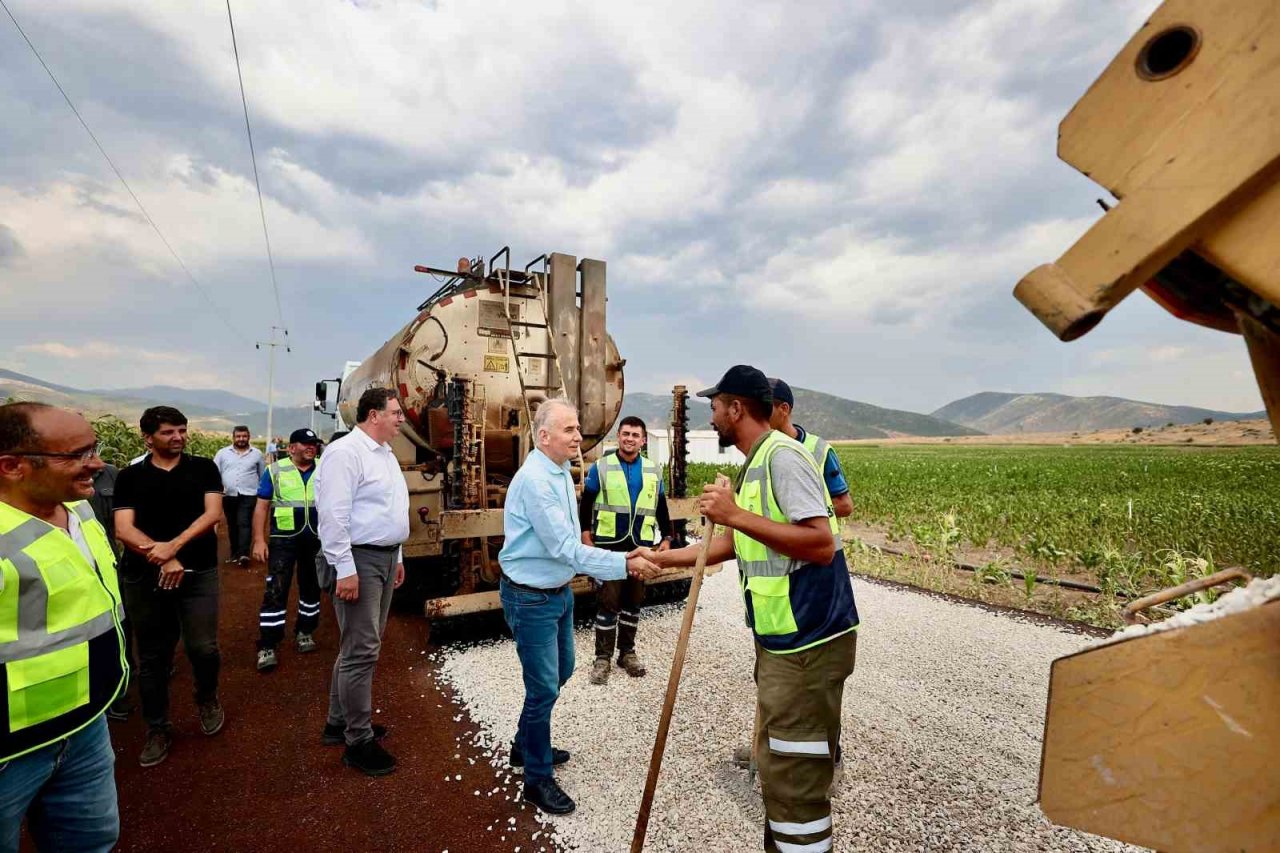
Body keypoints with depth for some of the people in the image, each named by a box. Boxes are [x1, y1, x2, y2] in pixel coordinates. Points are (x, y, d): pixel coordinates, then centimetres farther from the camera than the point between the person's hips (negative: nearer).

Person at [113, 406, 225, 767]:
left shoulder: (203, 468, 4)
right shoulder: (130, 477, 5)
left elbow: (213, 513, -7)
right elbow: (124, 530, -4)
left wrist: (174, 546, -18)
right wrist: (162, 558, -17)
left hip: (198, 573, -1)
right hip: (145, 576, 1)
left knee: (203, 647, -3)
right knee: (152, 655, 11)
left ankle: (207, 698, 28)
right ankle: (158, 729, 27)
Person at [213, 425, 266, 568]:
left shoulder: (257, 454, 4)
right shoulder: (222, 453, 5)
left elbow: (263, 475, 10)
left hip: (248, 495, -3)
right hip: (228, 495, 3)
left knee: (244, 524, -12)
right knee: (232, 525, 12)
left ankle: (243, 554, -17)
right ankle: (234, 552, 23)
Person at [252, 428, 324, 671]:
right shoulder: (275, 471, -1)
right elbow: (261, 507, -1)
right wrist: (259, 540, -8)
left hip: (316, 539, 3)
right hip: (284, 538, -3)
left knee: (311, 587, 14)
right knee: (275, 590, -4)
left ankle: (304, 632, 31)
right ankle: (267, 646, 4)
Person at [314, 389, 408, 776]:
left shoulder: (385, 454, 14)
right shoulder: (346, 452, -16)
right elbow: (334, 514, -21)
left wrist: (396, 557, 20)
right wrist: (345, 569, -23)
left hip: (384, 557, 10)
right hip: (358, 559, -10)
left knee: (361, 645, 18)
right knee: (361, 651, -3)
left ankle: (339, 722, 33)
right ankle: (359, 742, 11)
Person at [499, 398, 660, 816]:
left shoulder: (562, 472, 5)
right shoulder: (535, 480, -26)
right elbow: (564, 547, -29)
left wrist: (618, 563, 5)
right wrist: (624, 564, -30)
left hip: (559, 591, 10)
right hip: (531, 598, -10)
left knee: (560, 671, 23)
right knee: (544, 686, 3)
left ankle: (526, 745, 45)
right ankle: (537, 778, 25)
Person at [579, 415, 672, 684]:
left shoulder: (654, 471, 7)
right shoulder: (601, 466, -2)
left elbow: (661, 508, 14)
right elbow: (586, 504, 2)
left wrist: (666, 537, 9)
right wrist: (585, 535, -4)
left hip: (641, 545, 3)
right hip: (609, 545, -3)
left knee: (634, 600, 11)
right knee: (608, 601, 0)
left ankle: (627, 652, 26)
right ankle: (603, 657, 13)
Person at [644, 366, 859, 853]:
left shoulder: (783, 456, -19)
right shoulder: (755, 464, 11)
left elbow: (822, 545, -27)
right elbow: (734, 543, 19)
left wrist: (736, 514, -27)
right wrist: (666, 558, 22)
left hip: (808, 643, -10)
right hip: (781, 640, 10)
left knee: (794, 776, 2)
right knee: (778, 763, 23)